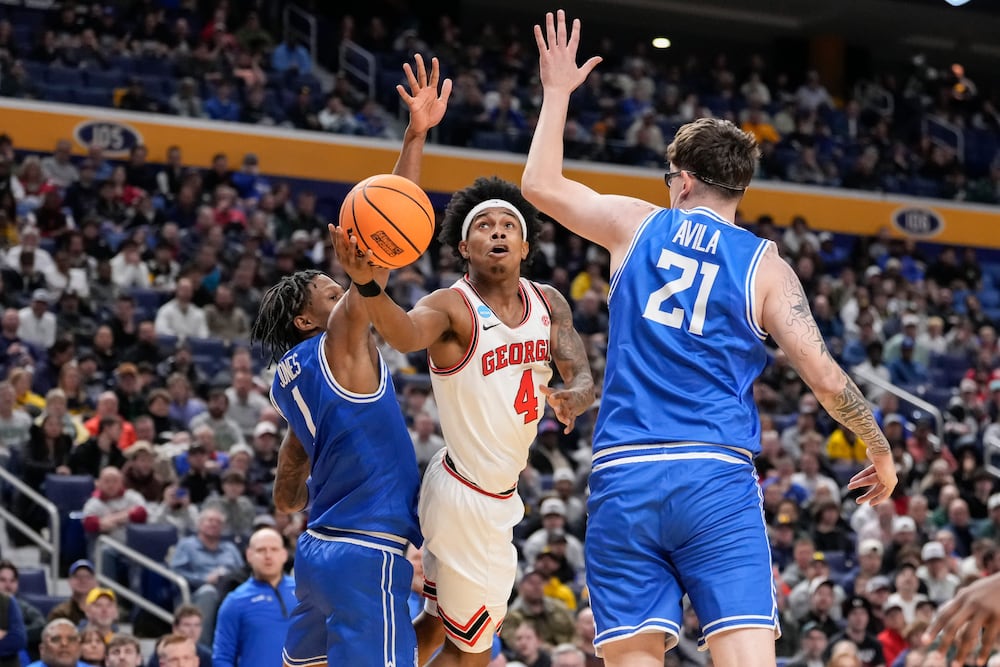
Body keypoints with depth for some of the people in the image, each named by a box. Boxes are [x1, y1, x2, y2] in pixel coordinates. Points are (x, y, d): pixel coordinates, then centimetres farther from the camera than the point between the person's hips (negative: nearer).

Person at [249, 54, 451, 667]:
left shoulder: (289, 376, 16)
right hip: (368, 553, -10)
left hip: (320, 548, 10)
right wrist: (417, 135, -22)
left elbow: (287, 498, 22)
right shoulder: (340, 343, -6)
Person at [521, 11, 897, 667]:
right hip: (718, 478, -1)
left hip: (624, 477, 1)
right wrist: (881, 450, 16)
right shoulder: (765, 263, 7)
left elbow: (541, 185, 22)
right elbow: (826, 377, 1)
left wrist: (557, 91, 33)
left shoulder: (639, 225, 10)